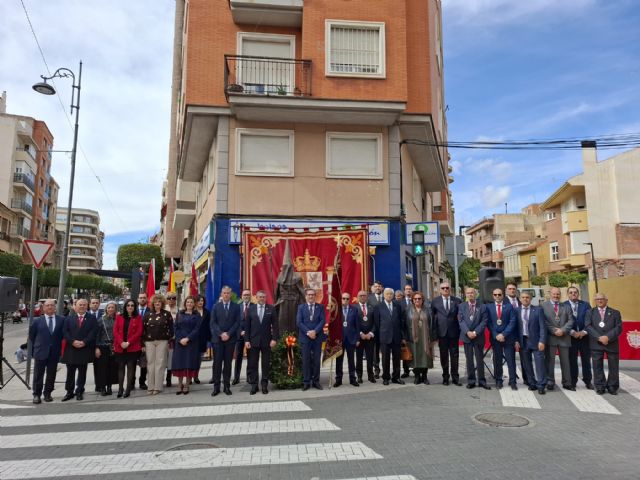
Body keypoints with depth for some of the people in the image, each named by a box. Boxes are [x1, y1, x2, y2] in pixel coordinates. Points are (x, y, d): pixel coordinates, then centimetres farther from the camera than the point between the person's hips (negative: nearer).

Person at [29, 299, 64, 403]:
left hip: (54, 352, 1)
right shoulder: (37, 321, 1)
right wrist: (37, 346, 7)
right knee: (38, 375, 4)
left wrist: (58, 346, 1)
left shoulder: (61, 320, 1)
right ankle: (37, 394, 14)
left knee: (51, 375, 8)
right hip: (40, 352, -1)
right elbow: (31, 336, 7)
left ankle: (47, 393, 20)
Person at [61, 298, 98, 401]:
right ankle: (69, 392, 16)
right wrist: (73, 341, -12)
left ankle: (79, 392, 15)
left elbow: (93, 332, -5)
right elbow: (65, 331, 1)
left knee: (82, 372, 5)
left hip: (85, 349, -1)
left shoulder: (92, 318, 4)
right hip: (71, 349, 1)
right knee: (70, 372, 7)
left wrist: (84, 342, -15)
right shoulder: (69, 317, 9)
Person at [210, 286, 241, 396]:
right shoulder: (216, 307, 7)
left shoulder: (236, 307, 5)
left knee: (228, 363, 4)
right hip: (217, 338, 0)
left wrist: (228, 334, -11)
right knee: (217, 363, -1)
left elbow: (237, 322, -1)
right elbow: (213, 323, 1)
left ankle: (227, 386, 10)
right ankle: (216, 387, 5)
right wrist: (221, 333, -11)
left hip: (230, 339, 0)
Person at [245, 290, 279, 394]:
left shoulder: (271, 309, 1)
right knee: (252, 364, 4)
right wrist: (246, 340, -4)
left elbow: (275, 325, 0)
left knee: (266, 364, 6)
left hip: (266, 341, -1)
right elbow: (247, 326, 3)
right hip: (253, 341, 1)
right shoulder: (251, 309, 4)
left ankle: (264, 385, 15)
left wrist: (274, 339, -8)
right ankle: (254, 385, 13)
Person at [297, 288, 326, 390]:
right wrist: (308, 332, -14)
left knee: (316, 360, 4)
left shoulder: (320, 307, 7)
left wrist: (315, 331, -15)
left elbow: (322, 321, -2)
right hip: (305, 337, -1)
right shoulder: (301, 307, 6)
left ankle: (316, 381, 13)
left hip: (317, 337, 1)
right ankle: (306, 382, 8)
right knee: (306, 361, 2)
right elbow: (299, 322, -3)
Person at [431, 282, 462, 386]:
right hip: (441, 332, 0)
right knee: (444, 356, 7)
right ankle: (445, 377, 18)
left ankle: (455, 377, 14)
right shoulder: (435, 301, 3)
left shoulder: (457, 301, 3)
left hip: (454, 332, 0)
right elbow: (432, 317, 4)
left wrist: (461, 330, -2)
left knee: (454, 356, 5)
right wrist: (434, 333, -1)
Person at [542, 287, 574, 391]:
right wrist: (553, 330, -13)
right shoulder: (544, 305, 3)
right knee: (550, 361, 2)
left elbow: (570, 320, 3)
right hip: (550, 337, -2)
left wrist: (563, 330, -11)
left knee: (565, 361, 8)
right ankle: (550, 382, 9)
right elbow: (543, 321, -4)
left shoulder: (565, 306, 11)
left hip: (564, 337, 3)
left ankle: (567, 383, 16)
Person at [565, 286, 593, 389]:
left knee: (586, 360, 9)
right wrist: (572, 332, -14)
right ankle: (573, 381, 13)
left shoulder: (585, 305, 5)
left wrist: (584, 332, -12)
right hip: (571, 337, -1)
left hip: (585, 336, 1)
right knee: (572, 360, 3)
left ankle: (588, 381, 21)